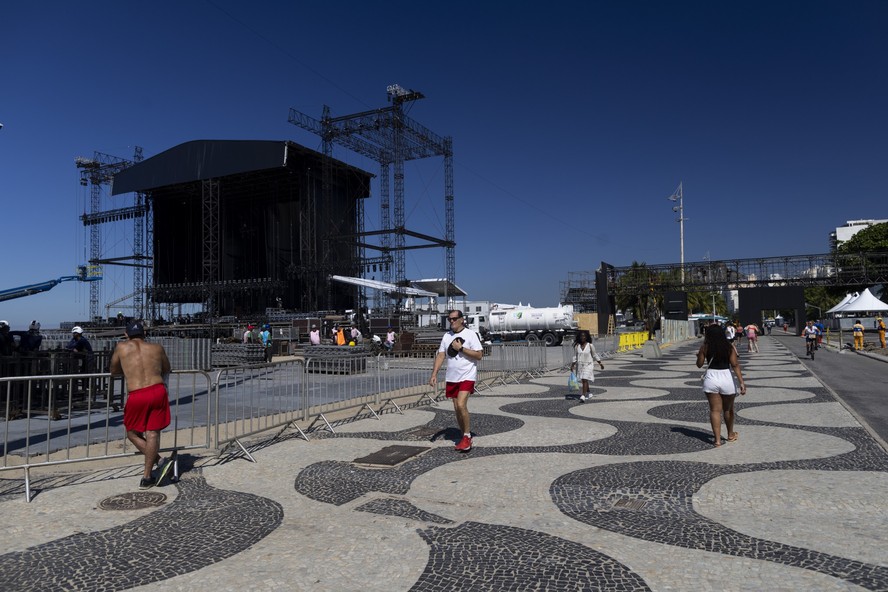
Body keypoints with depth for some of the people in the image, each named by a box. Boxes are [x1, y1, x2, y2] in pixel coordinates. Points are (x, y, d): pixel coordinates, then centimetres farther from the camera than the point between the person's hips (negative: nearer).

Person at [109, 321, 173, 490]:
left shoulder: (122, 347, 12)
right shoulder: (157, 348, 15)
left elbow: (113, 372, 25)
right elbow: (166, 370, 29)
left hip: (136, 396, -1)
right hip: (158, 391, 2)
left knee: (132, 433, 16)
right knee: (152, 433, 6)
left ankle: (160, 461, 1)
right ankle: (146, 477, 8)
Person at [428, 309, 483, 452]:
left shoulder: (471, 334, -7)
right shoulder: (447, 336, 10)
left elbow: (479, 355, -12)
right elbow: (440, 355, 9)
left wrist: (461, 348, -16)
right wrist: (434, 374, 0)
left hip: (467, 376, -6)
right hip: (451, 377, 6)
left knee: (461, 405, -19)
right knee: (457, 408, 9)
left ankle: (467, 436, -3)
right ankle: (466, 439, 22)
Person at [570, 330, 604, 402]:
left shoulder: (590, 346, -6)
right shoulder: (577, 346, 1)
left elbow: (595, 355, 4)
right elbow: (575, 356, 6)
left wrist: (600, 363, 6)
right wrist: (573, 365, -2)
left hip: (588, 365, -4)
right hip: (580, 365, 4)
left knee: (585, 380, -14)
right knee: (583, 381, 13)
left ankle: (583, 396, -18)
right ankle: (588, 394, 31)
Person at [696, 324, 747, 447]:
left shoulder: (705, 347, -2)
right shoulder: (729, 348, 0)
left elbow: (699, 364, 3)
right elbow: (735, 365, -7)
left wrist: (699, 354, 21)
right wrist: (741, 382, -9)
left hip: (711, 378, -1)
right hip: (726, 378, 1)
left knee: (715, 410, 4)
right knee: (728, 409, 19)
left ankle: (717, 439, -1)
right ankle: (730, 435, 37)